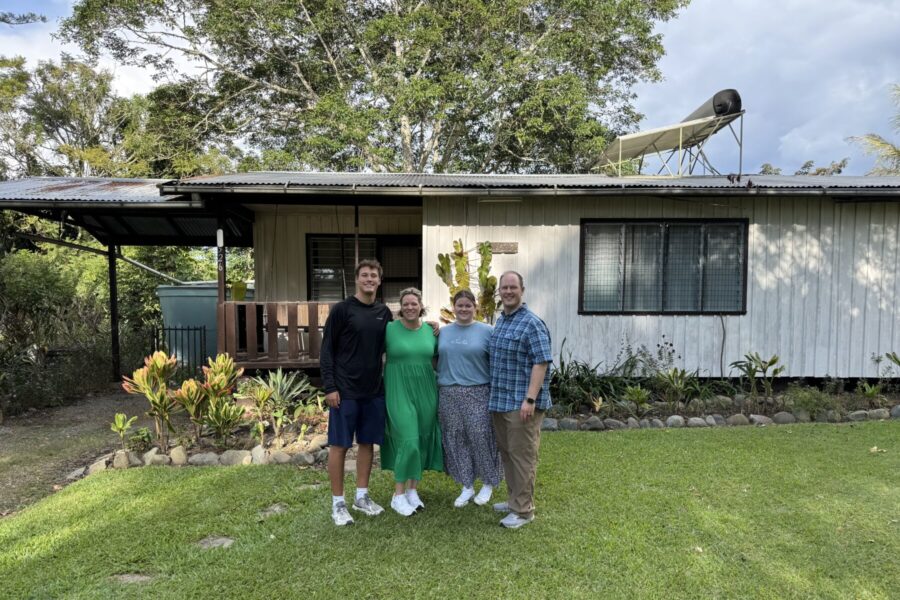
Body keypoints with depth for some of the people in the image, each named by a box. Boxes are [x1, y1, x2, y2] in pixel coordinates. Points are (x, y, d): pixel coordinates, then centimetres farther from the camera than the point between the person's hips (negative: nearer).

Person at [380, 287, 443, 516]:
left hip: (426, 392, 5)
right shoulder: (389, 329, -5)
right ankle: (398, 495, 6)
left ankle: (413, 490, 25)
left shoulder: (430, 331, 6)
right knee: (408, 441, -10)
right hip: (399, 392, -4)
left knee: (422, 442, 9)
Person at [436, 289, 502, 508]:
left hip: (478, 394, -3)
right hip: (449, 394, 4)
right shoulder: (444, 332, 11)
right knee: (456, 440, 7)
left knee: (480, 438, -1)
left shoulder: (487, 331, -1)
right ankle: (467, 487, 23)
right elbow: (436, 360, 17)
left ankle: (488, 484, 22)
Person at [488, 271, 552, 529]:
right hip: (500, 401, 9)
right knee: (506, 452, 16)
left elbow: (541, 362, -18)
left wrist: (530, 399, -24)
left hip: (521, 403, -8)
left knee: (522, 455, -1)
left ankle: (523, 510, 10)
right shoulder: (500, 321, 14)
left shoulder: (532, 323, -12)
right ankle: (515, 499, 31)